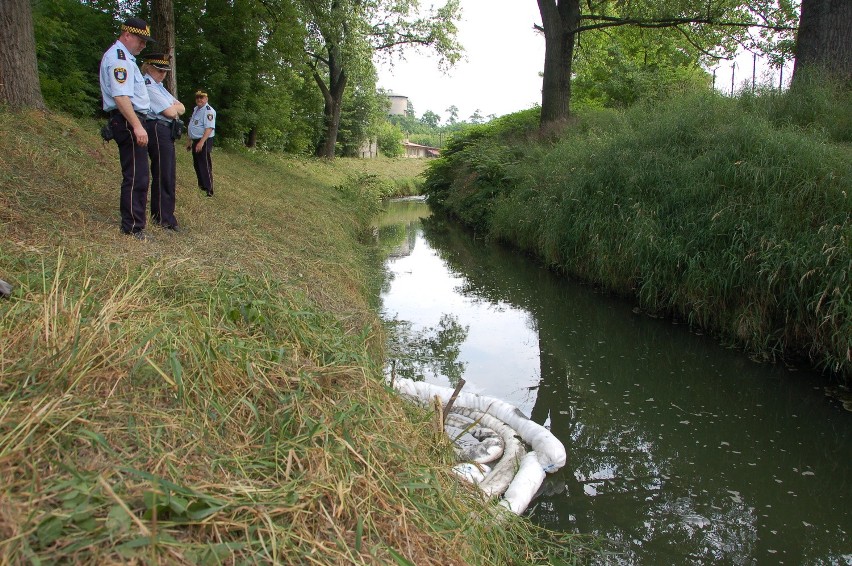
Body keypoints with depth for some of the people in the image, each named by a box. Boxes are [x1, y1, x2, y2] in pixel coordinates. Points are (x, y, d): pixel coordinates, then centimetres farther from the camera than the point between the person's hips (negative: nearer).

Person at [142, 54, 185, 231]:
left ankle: (161, 214, 17)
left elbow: (181, 108, 16)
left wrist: (173, 108, -4)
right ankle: (164, 217, -3)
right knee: (163, 175, -7)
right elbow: (170, 112, -15)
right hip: (157, 130, -10)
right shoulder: (148, 86, -9)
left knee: (167, 174, 11)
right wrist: (175, 108, 6)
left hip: (166, 132, 10)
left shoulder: (158, 86, 22)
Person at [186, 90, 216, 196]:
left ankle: (209, 190, -6)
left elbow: (209, 128, -25)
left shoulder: (208, 110, -15)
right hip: (195, 141, 10)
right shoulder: (195, 109, 15)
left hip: (204, 141, -10)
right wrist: (189, 141, 25)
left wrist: (201, 142, -33)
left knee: (205, 165, -9)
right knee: (197, 164, 18)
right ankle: (201, 186, 31)